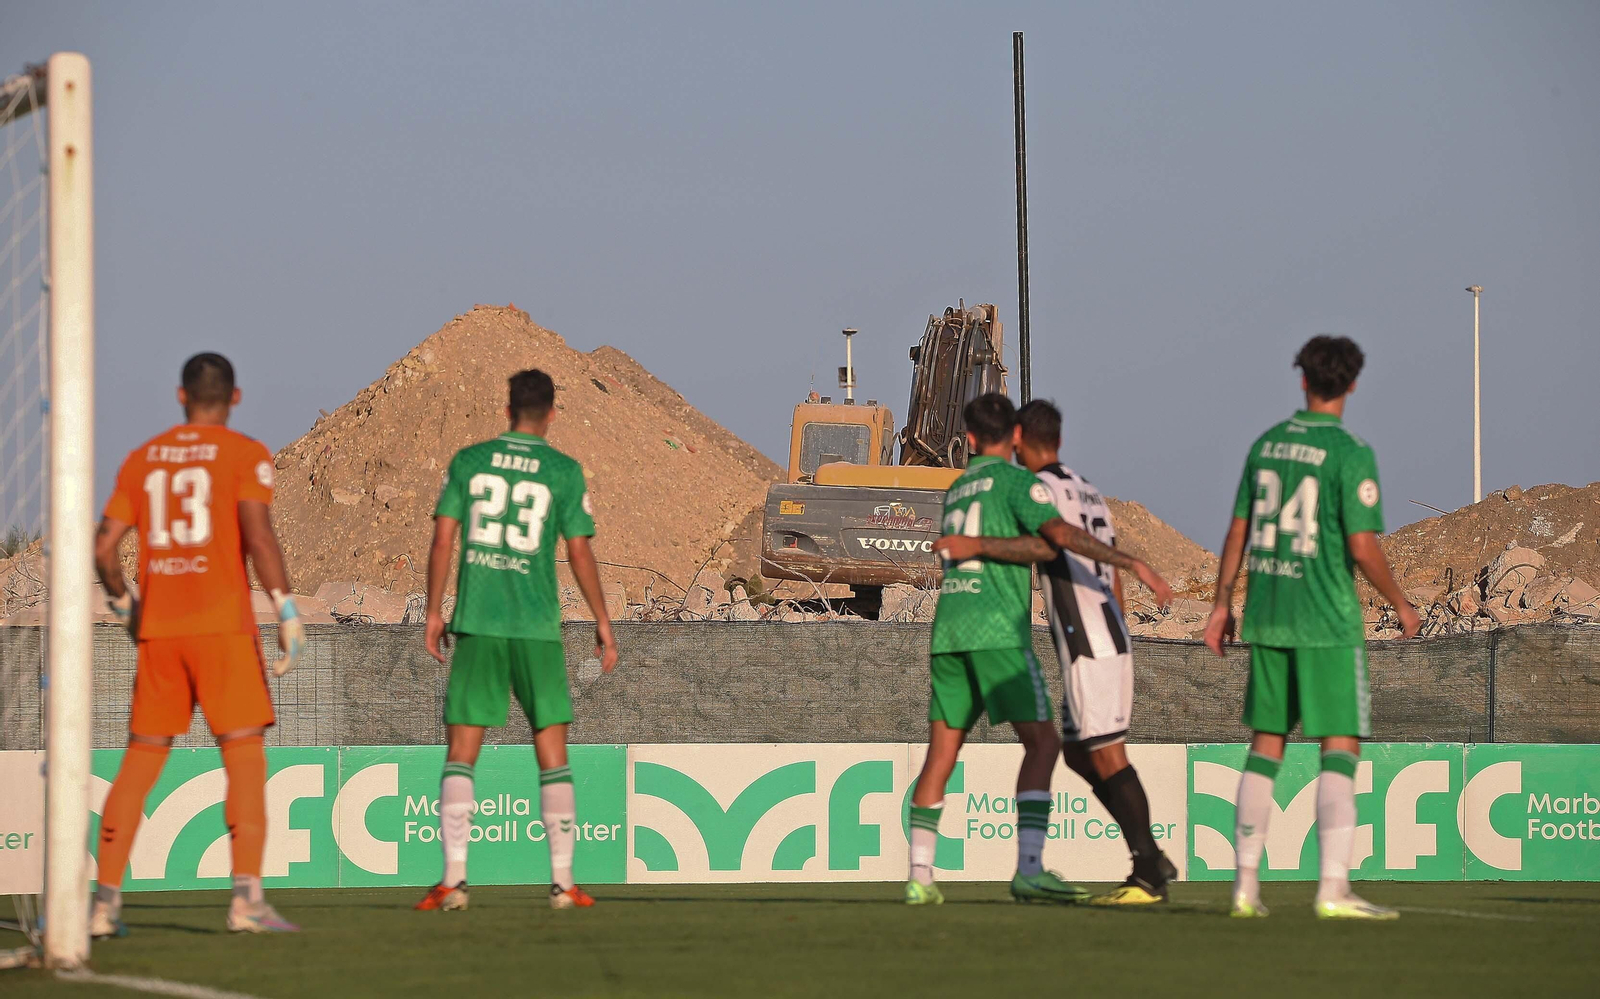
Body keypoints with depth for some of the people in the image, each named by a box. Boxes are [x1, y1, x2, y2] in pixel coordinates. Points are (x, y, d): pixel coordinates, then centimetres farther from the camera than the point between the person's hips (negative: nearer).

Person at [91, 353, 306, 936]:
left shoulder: (143, 459, 13)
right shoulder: (245, 455, 0)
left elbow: (104, 548, 10)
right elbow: (257, 533, -14)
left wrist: (123, 604, 25)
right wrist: (286, 611, -12)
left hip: (157, 627, 4)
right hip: (222, 624, -4)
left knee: (141, 758, 9)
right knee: (245, 755, -4)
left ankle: (105, 903, 5)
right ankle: (247, 898, -17)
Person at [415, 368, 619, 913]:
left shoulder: (469, 461, 4)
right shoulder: (564, 471, 0)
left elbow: (443, 540, 2)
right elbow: (579, 553, -1)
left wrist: (434, 612, 10)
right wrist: (603, 623, 8)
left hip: (476, 624, 1)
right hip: (537, 626, -1)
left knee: (461, 752, 2)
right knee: (552, 751, 7)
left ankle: (453, 879, -7)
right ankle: (562, 881, 4)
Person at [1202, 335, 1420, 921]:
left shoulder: (1266, 445, 8)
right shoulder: (1350, 454, -10)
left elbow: (1238, 531, 11)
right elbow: (1363, 547, -14)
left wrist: (1222, 605, 20)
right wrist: (1401, 606, 0)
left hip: (1267, 617, 6)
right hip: (1327, 621, -6)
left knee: (1265, 746, 11)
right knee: (1340, 748, -5)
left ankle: (1245, 884, 11)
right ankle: (1333, 888, -14)